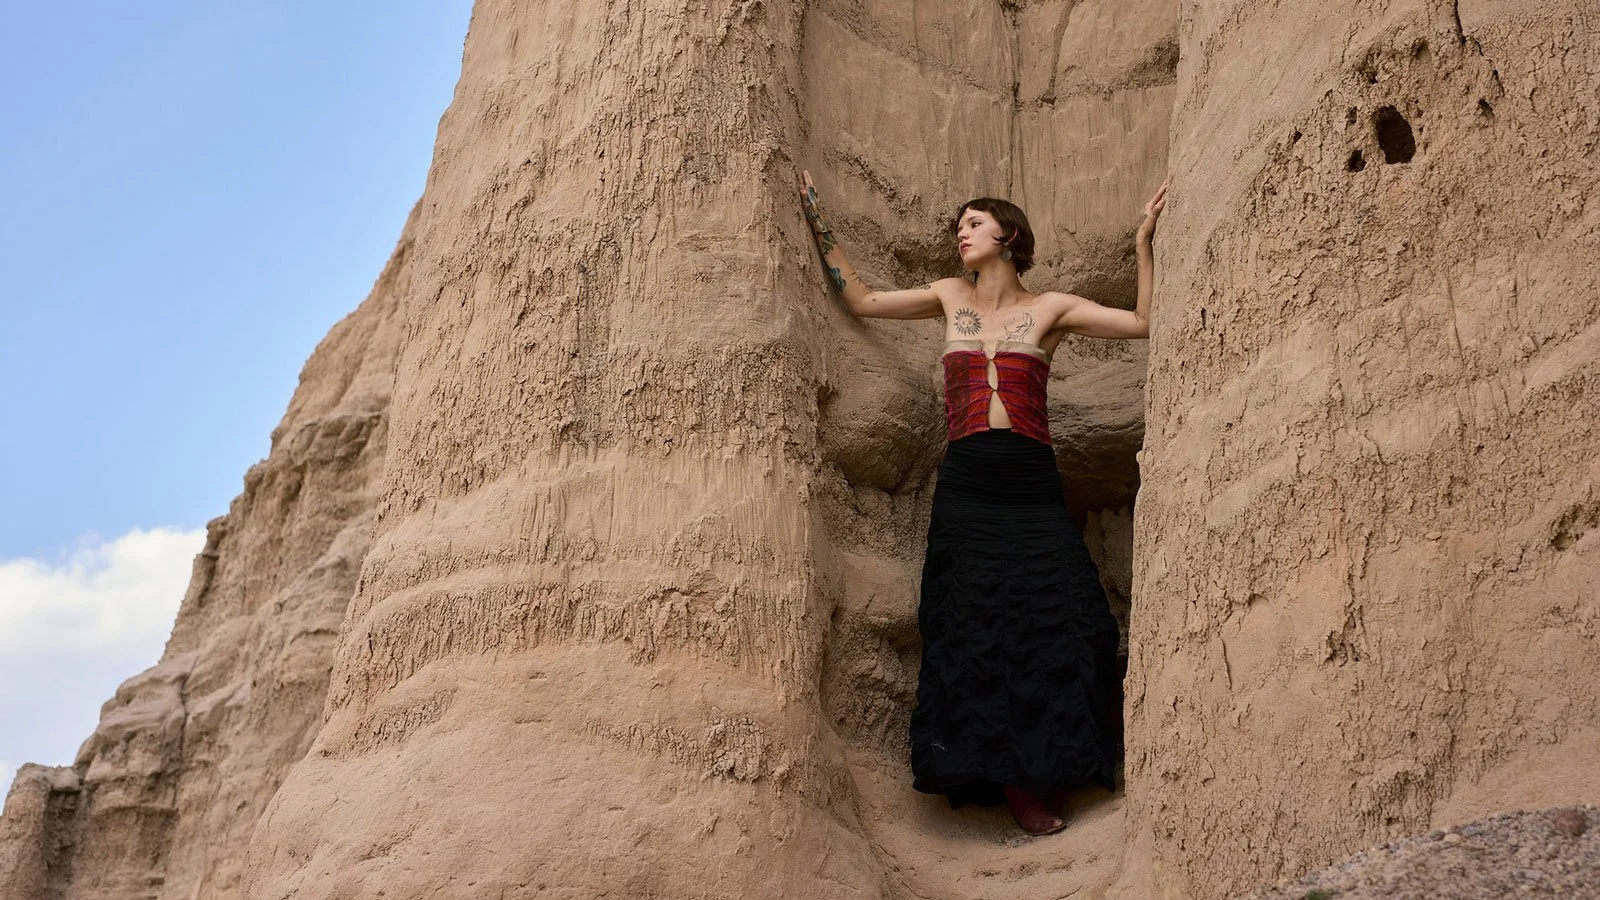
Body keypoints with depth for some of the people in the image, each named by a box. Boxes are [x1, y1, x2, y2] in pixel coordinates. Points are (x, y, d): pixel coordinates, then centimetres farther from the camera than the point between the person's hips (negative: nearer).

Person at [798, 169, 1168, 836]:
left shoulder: (1049, 309, 8)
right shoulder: (950, 299, 14)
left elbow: (1143, 323, 3)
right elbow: (861, 300, 18)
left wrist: (1144, 241, -1)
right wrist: (819, 226, 15)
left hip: (1031, 487, -1)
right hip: (965, 485, 1)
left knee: (1048, 621, -2)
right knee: (975, 628, 1)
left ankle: (1031, 773, 14)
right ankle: (1013, 781, 11)